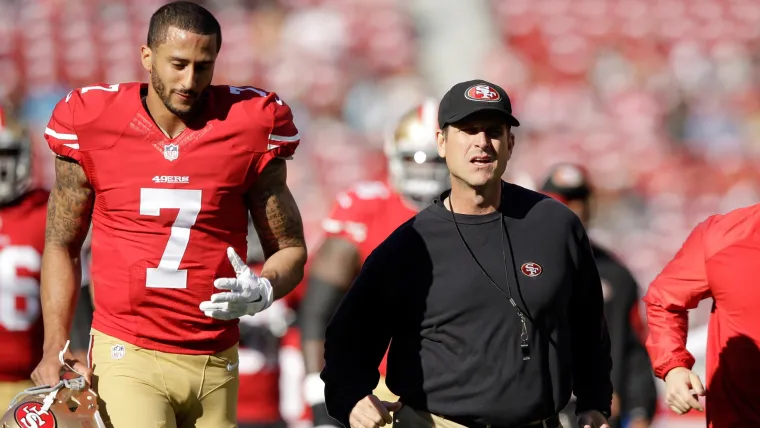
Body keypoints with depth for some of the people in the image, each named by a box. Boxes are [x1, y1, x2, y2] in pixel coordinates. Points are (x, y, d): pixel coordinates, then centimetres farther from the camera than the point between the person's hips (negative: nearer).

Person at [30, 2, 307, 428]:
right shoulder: (95, 125, -1)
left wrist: (262, 291, -14)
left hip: (214, 363, 2)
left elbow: (290, 249, 8)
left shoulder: (248, 128, 0)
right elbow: (62, 245, 10)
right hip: (127, 357, -2)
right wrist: (56, 348, 0)